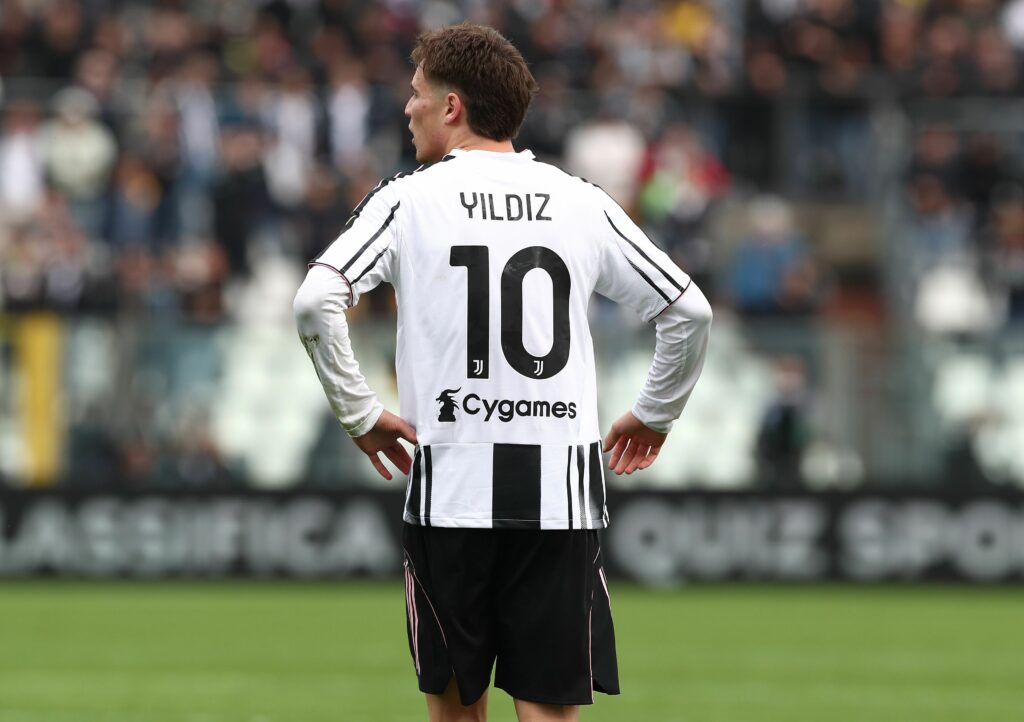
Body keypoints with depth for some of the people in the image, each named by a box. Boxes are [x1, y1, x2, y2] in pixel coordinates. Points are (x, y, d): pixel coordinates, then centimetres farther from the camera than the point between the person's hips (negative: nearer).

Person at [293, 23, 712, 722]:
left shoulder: (410, 199, 0)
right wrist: (654, 414, 20)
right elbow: (690, 310, 6)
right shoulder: (583, 203, 7)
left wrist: (360, 413, -1)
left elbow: (316, 303, -12)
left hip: (450, 486, -1)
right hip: (561, 491, 1)